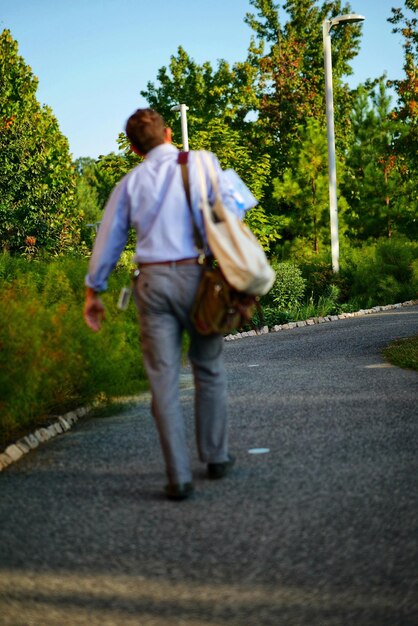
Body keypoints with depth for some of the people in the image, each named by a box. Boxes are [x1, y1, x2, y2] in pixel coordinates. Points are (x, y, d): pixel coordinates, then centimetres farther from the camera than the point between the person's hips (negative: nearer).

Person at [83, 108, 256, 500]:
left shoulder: (131, 182, 11)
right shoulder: (201, 163, 5)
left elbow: (108, 239, 17)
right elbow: (231, 203, -7)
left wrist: (93, 293, 26)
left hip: (153, 280, 1)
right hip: (198, 276, -1)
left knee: (164, 379, 2)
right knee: (209, 369, 16)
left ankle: (178, 476, -1)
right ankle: (216, 457, 25)